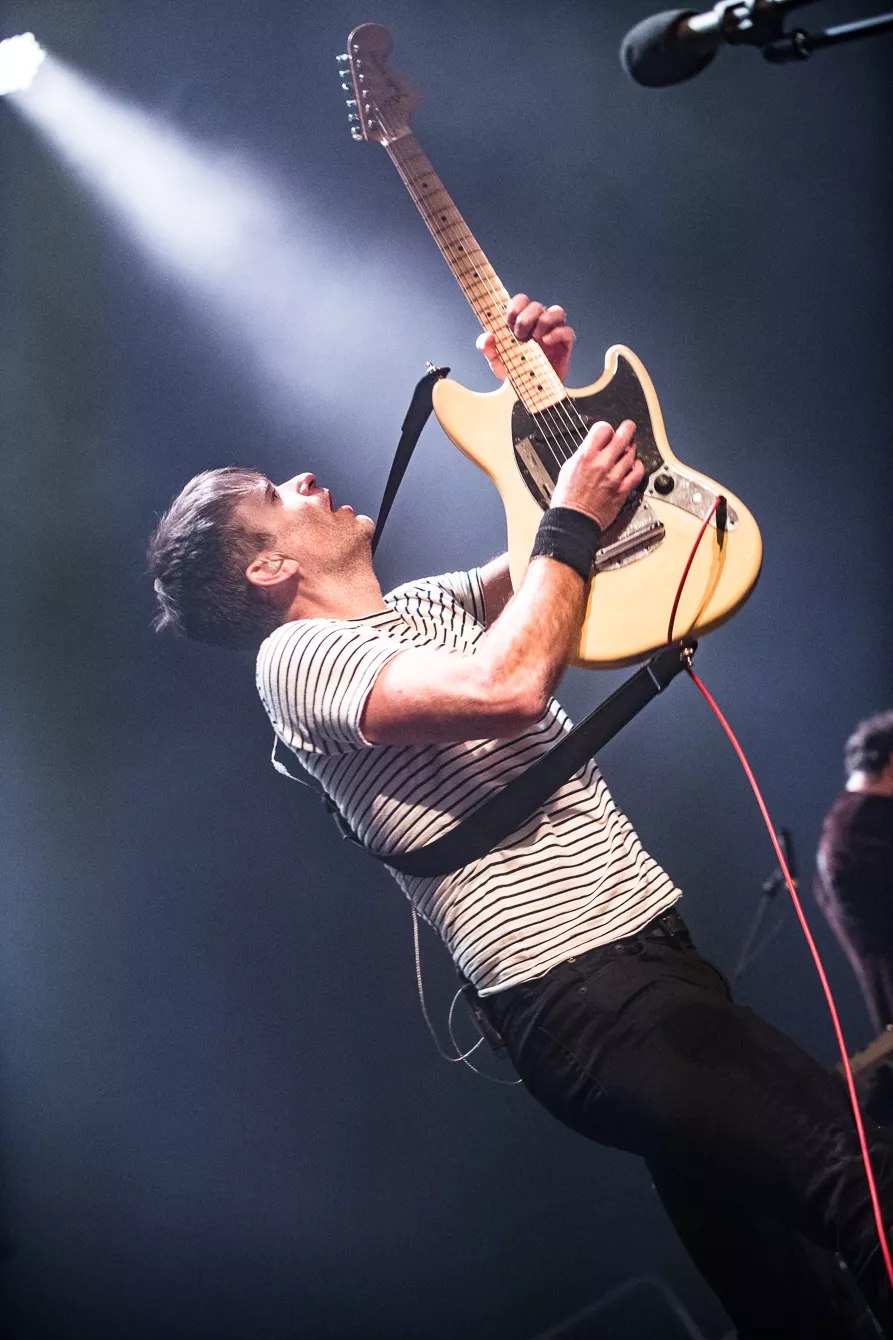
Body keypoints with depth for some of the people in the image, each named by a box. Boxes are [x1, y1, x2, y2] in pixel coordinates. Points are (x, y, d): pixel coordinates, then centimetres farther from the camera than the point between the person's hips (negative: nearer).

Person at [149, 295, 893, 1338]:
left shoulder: (424, 607, 19)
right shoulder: (297, 656, -9)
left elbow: (541, 577, 29)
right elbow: (509, 687, -25)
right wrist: (572, 521, -11)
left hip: (652, 945, 9)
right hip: (581, 999, -9)